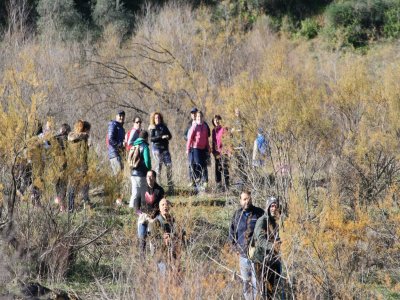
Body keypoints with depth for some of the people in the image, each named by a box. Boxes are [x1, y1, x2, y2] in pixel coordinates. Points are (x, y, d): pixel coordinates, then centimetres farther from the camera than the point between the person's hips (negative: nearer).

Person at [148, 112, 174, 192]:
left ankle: (170, 185, 1)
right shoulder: (152, 128, 1)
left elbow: (170, 135, 15)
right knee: (159, 164, -6)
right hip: (157, 148, -4)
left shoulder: (164, 127, 15)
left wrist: (168, 137, -9)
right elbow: (151, 138, -10)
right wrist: (161, 137, -19)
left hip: (165, 148, 4)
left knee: (169, 165, -2)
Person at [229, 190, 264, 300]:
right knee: (246, 282, 10)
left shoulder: (259, 213, -2)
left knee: (256, 282, -7)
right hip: (243, 254, 4)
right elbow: (232, 232, 19)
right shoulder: (237, 215, 8)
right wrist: (235, 247, 10)